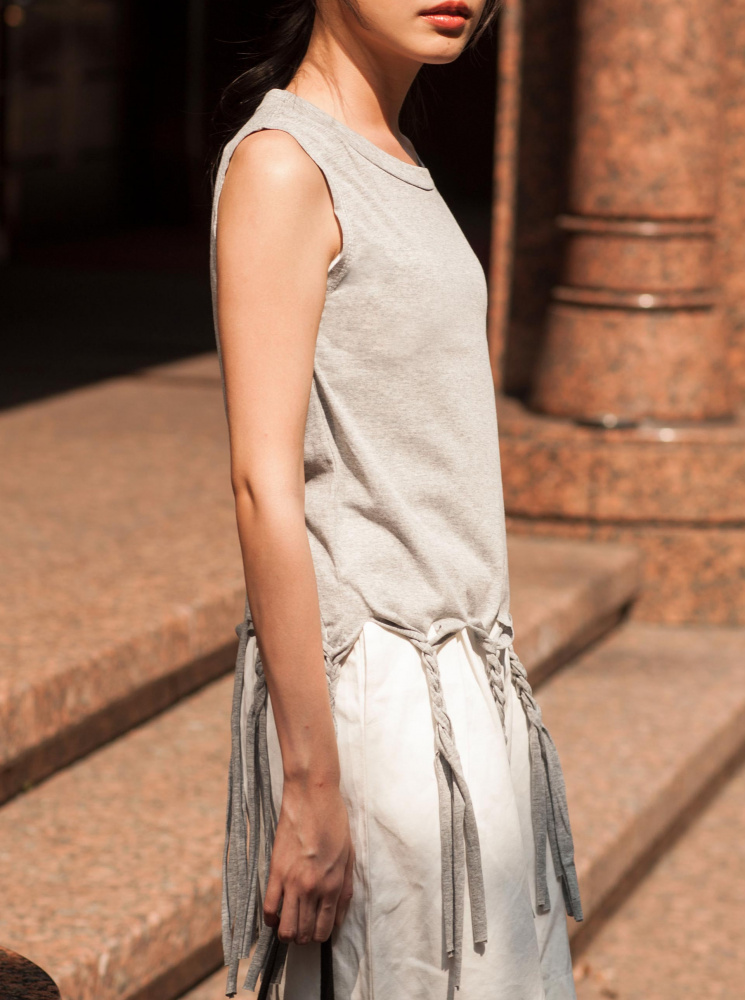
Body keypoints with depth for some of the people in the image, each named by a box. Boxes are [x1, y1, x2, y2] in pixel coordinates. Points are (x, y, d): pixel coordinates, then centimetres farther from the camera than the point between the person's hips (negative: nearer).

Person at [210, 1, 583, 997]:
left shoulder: (392, 160, 14)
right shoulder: (279, 165, -14)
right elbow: (264, 484, -19)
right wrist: (312, 786, -20)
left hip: (458, 683, 9)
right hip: (362, 689, -9)